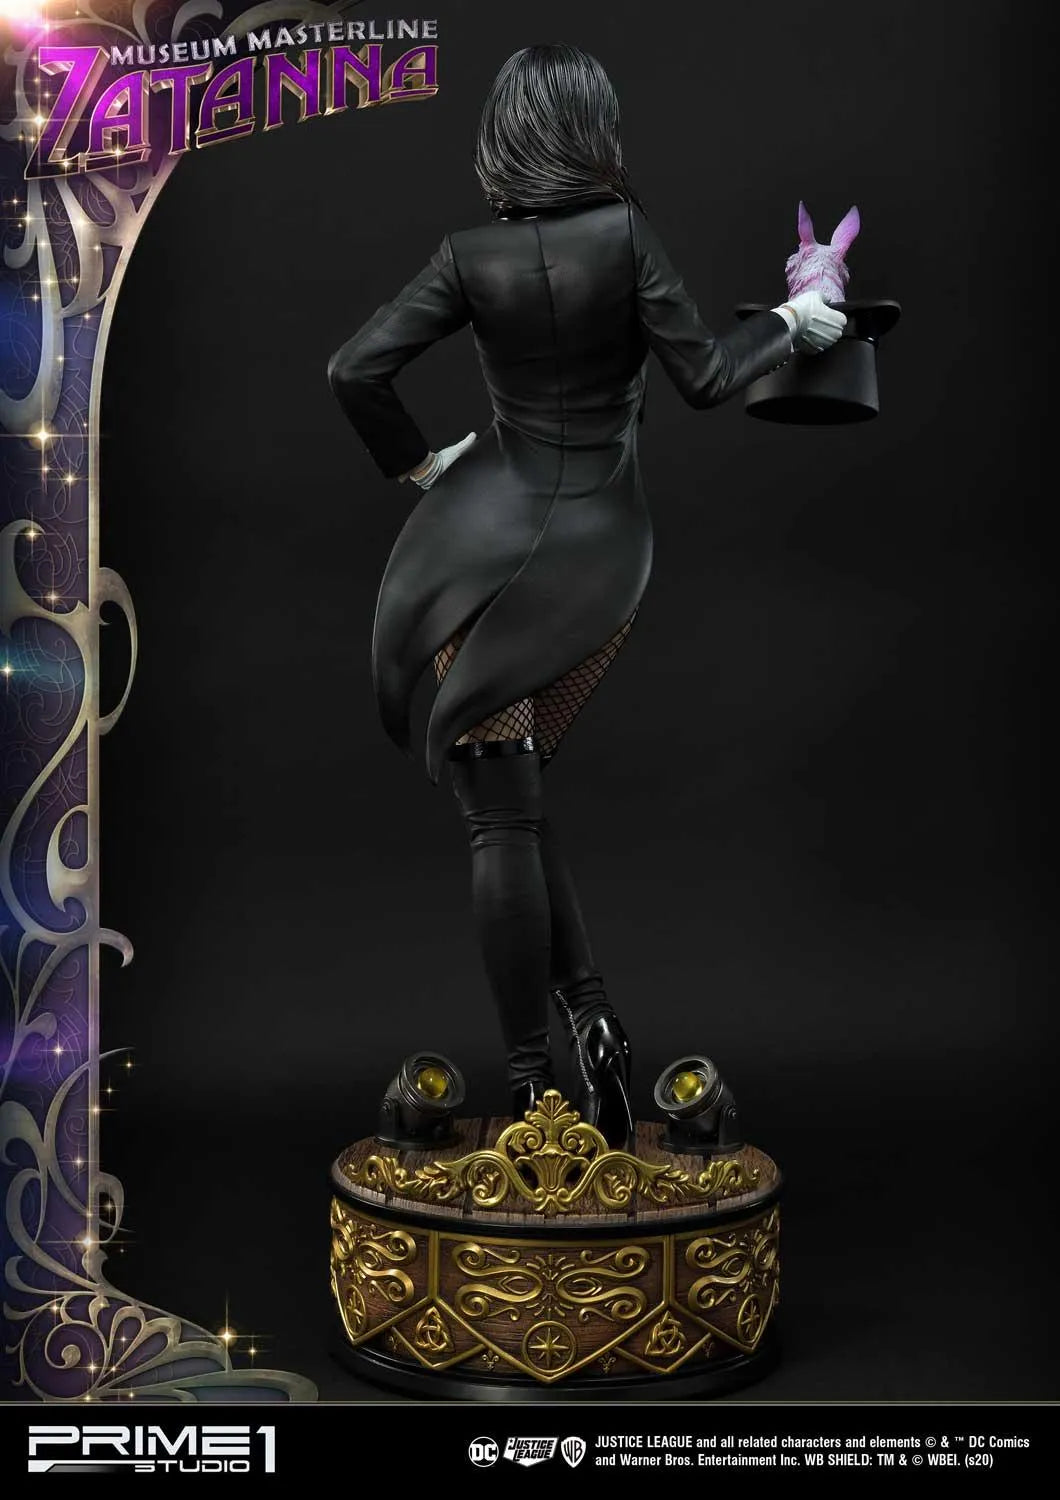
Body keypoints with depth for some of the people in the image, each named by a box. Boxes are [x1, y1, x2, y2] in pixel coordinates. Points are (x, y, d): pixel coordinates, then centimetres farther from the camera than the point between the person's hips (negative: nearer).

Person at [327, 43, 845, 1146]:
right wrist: (790, 327, 13)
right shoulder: (625, 234, -5)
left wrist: (417, 463, 10)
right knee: (513, 789, 17)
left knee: (501, 810, 3)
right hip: (601, 549, 1)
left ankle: (534, 1087, 4)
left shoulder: (470, 256, -2)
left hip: (487, 530, -1)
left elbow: (354, 371, -6)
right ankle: (588, 1017, 7)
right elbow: (703, 377, -5)